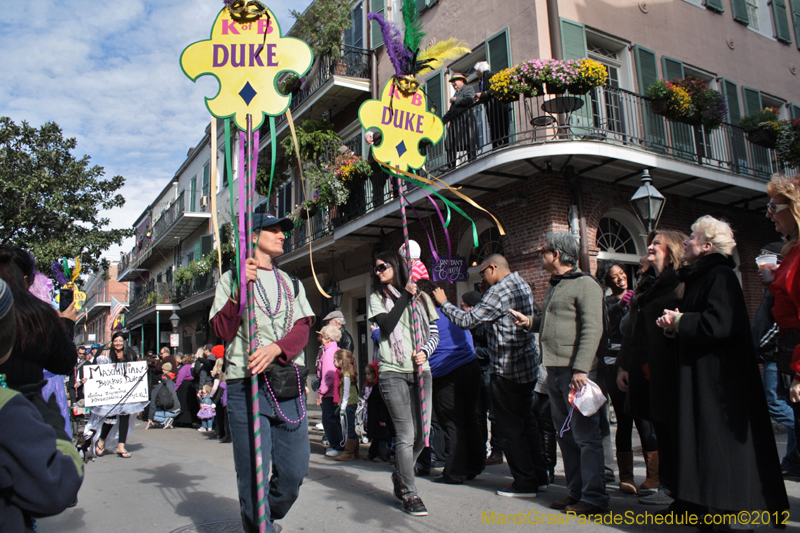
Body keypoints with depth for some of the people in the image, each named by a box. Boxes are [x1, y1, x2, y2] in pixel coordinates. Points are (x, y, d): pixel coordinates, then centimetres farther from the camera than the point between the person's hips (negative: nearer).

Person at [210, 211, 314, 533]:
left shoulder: (292, 283, 20)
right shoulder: (233, 278, 9)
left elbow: (303, 328, 6)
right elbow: (221, 330, -1)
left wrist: (275, 348, -13)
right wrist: (240, 290, -13)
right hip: (247, 386, -3)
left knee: (294, 470, 4)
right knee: (253, 475, -5)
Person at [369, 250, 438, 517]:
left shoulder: (421, 298, 13)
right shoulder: (377, 298, 7)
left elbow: (434, 333, 13)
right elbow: (386, 325, -10)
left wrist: (425, 352, -6)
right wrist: (404, 296, -8)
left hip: (420, 370, 3)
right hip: (393, 372, -3)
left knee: (421, 434, 6)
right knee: (406, 435, -7)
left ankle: (400, 477, 32)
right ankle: (409, 495, 7)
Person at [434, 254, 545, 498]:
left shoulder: (499, 291, -18)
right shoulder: (523, 285, 11)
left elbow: (467, 321, -20)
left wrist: (444, 303, -5)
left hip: (507, 370, -10)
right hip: (528, 364, 10)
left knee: (511, 427, 0)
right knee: (526, 421, 18)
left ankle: (525, 483, 7)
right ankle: (538, 475, 26)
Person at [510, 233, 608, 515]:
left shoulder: (585, 284, -8)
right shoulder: (553, 287, 20)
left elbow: (592, 329, -17)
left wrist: (580, 369, -23)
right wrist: (530, 322, 12)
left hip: (575, 372, -9)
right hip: (554, 370, 9)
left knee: (585, 435, -4)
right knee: (565, 435, 13)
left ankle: (594, 498, 4)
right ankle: (576, 492, 23)